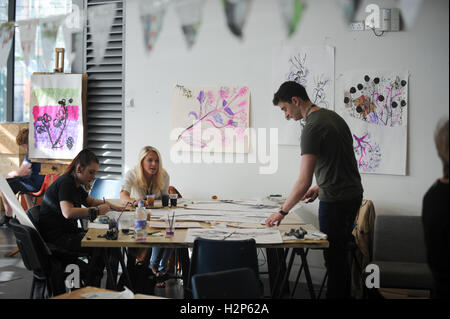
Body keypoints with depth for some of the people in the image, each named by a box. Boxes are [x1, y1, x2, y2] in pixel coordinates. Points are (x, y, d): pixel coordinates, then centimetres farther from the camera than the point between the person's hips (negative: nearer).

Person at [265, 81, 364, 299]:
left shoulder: (312, 128, -18)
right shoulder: (332, 116, 11)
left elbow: (304, 181, -21)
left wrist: (282, 212, -14)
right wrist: (320, 187, 18)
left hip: (336, 201, -10)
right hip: (353, 193, 10)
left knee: (334, 258, -1)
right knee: (340, 254, 19)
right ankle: (344, 294, 29)